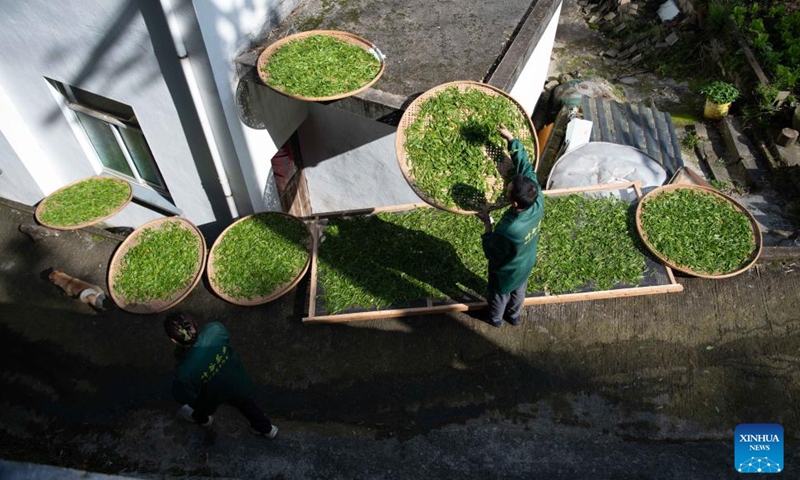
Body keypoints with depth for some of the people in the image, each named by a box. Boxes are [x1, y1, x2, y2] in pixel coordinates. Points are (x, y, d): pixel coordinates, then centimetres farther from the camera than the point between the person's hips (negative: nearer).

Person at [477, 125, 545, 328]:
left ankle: (496, 318, 59)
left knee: (499, 296, 29)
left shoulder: (508, 231, -48)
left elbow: (491, 253, -27)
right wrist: (511, 139, -20)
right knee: (519, 291, 35)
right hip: (526, 265, 5)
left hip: (505, 271, -5)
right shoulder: (538, 200, -33)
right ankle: (514, 316, 63)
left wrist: (487, 223, -20)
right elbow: (526, 166, -21)